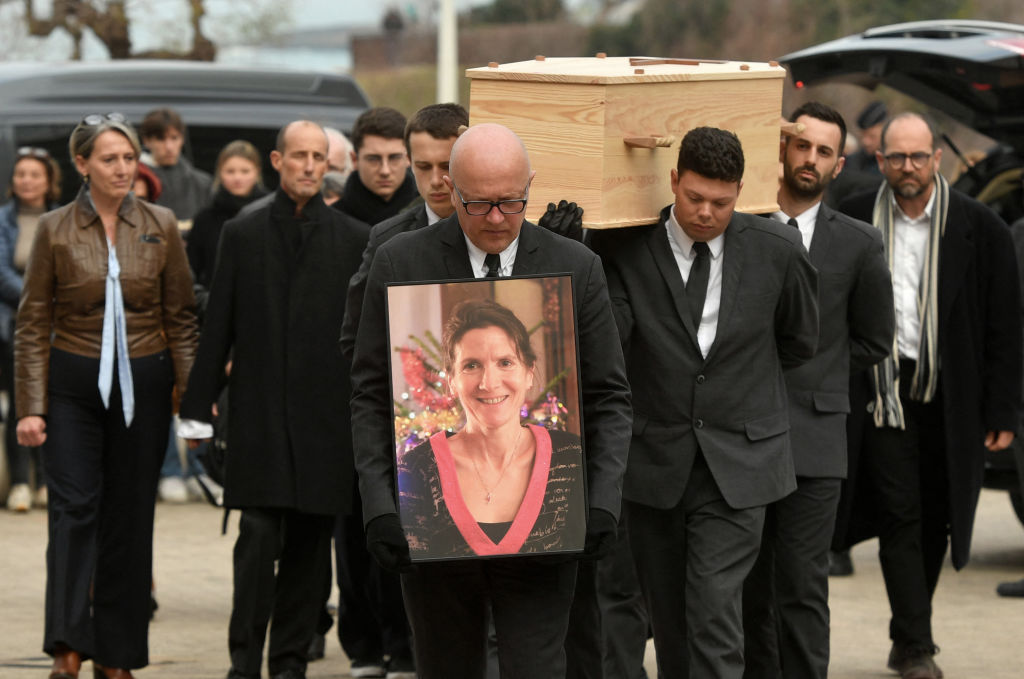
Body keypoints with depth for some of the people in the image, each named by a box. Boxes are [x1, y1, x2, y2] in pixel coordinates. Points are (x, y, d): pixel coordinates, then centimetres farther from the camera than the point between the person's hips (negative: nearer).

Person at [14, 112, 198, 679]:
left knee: (130, 519, 4)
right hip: (74, 385, -2)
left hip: (143, 385, 2)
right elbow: (33, 325, 2)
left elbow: (181, 318, 8)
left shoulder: (160, 227, 4)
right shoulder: (55, 230, 0)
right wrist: (31, 407, -5)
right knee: (74, 509, -13)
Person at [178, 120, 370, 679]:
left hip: (325, 414, 1)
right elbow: (217, 327, 7)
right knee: (259, 534, -7)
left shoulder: (354, 239, 5)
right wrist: (197, 406, 4)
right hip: (258, 412, -1)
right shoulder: (242, 233, 6)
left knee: (309, 540, 4)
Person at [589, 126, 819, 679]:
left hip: (737, 461, -2)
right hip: (655, 461, 2)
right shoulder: (624, 249, -6)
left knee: (714, 609, -12)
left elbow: (799, 341, 13)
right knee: (668, 615, 10)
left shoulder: (776, 249, -3)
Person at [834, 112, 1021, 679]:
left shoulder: (979, 228, -2)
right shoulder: (854, 222, 1)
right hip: (883, 392, -1)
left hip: (951, 398, 1)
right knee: (901, 517, -6)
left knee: (934, 520, 9)